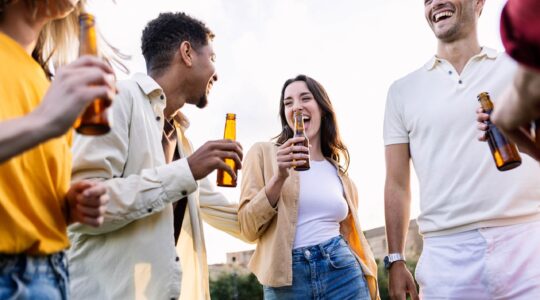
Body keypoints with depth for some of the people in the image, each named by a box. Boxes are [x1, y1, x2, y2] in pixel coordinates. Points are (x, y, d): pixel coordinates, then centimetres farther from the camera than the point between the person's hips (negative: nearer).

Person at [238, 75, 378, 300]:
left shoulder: (339, 172, 12)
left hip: (343, 275, 3)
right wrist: (279, 176, -17)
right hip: (286, 282, -2)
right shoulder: (264, 153, 1)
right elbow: (249, 228, -5)